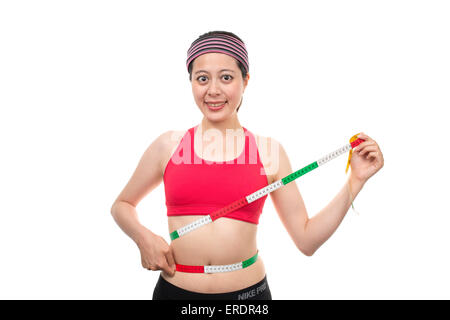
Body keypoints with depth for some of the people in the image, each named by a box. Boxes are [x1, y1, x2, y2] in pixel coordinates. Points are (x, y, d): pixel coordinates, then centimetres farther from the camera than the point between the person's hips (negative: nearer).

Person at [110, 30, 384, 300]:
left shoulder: (269, 151, -2)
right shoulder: (168, 146, -2)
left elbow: (306, 240, -1)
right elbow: (121, 205, 12)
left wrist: (356, 181, -6)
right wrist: (143, 237, -7)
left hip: (248, 292, 0)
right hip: (174, 290, 1)